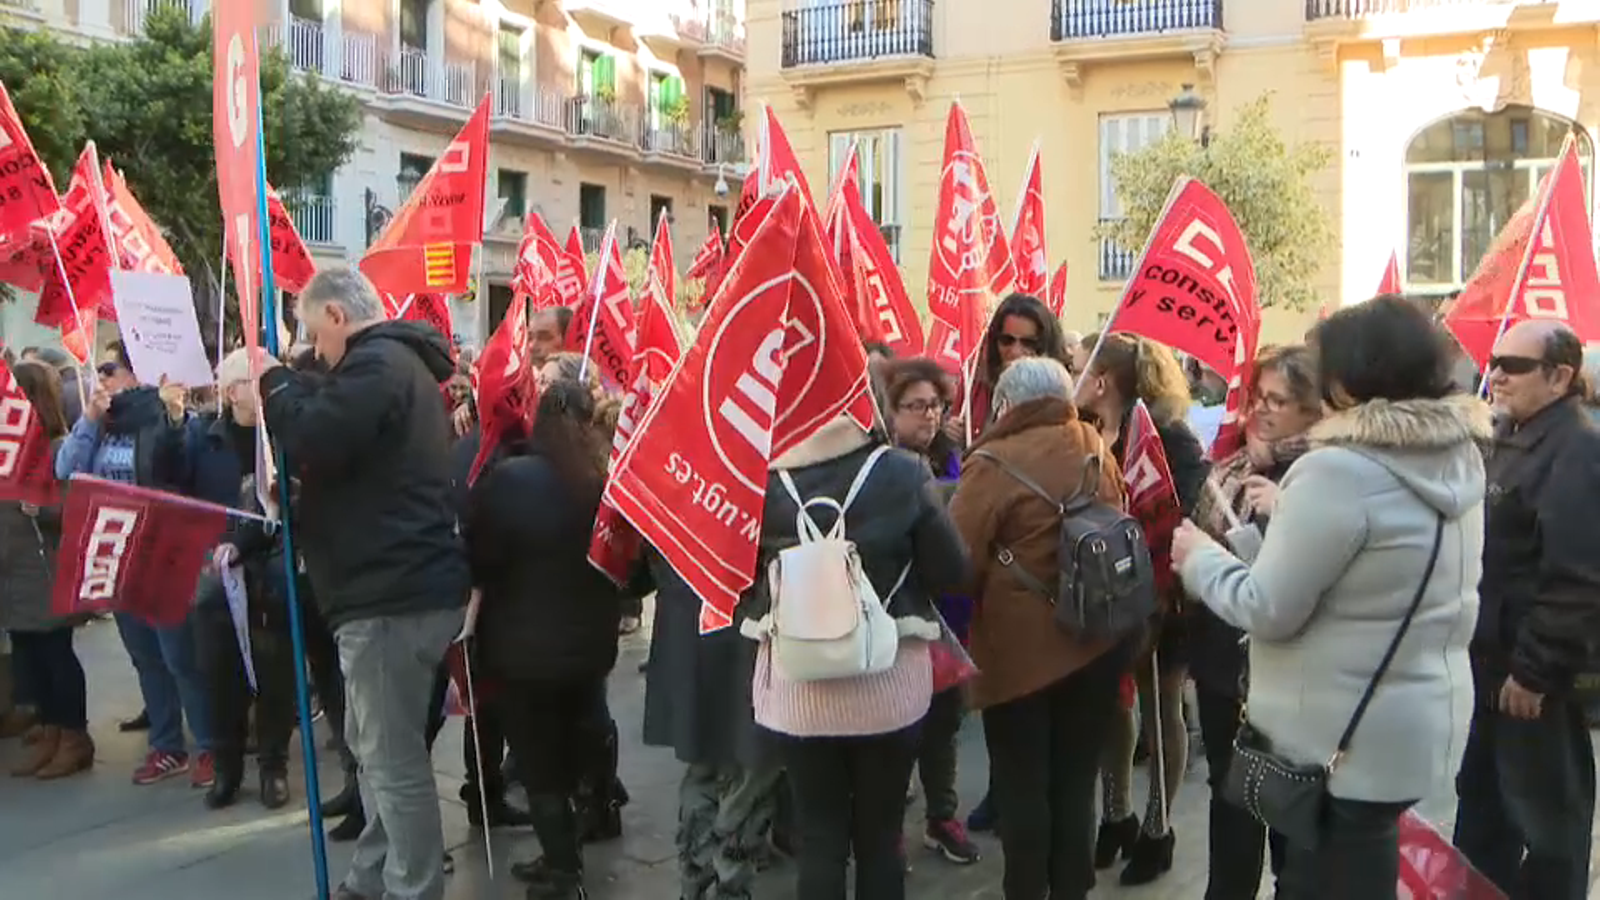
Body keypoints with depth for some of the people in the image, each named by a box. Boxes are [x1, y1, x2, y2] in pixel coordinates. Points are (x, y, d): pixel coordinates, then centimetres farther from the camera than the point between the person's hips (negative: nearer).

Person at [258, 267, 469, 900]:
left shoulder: (375, 365, -13)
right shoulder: (399, 363, 21)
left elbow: (313, 443, -23)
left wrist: (272, 381, -7)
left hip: (392, 594, -11)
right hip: (402, 586, 11)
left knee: (393, 758, -4)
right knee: (374, 746, 20)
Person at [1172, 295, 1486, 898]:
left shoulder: (1338, 470, -25)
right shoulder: (1461, 459, 2)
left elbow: (1267, 610, -21)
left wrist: (1200, 557, -6)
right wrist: (1291, 513, 18)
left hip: (1343, 738, -8)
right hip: (1423, 722, 8)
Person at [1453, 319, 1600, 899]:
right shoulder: (1509, 441, 12)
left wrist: (1535, 667, -23)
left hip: (1531, 669, -9)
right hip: (1488, 658, 10)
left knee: (1545, 811, 5)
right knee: (1480, 796, 21)